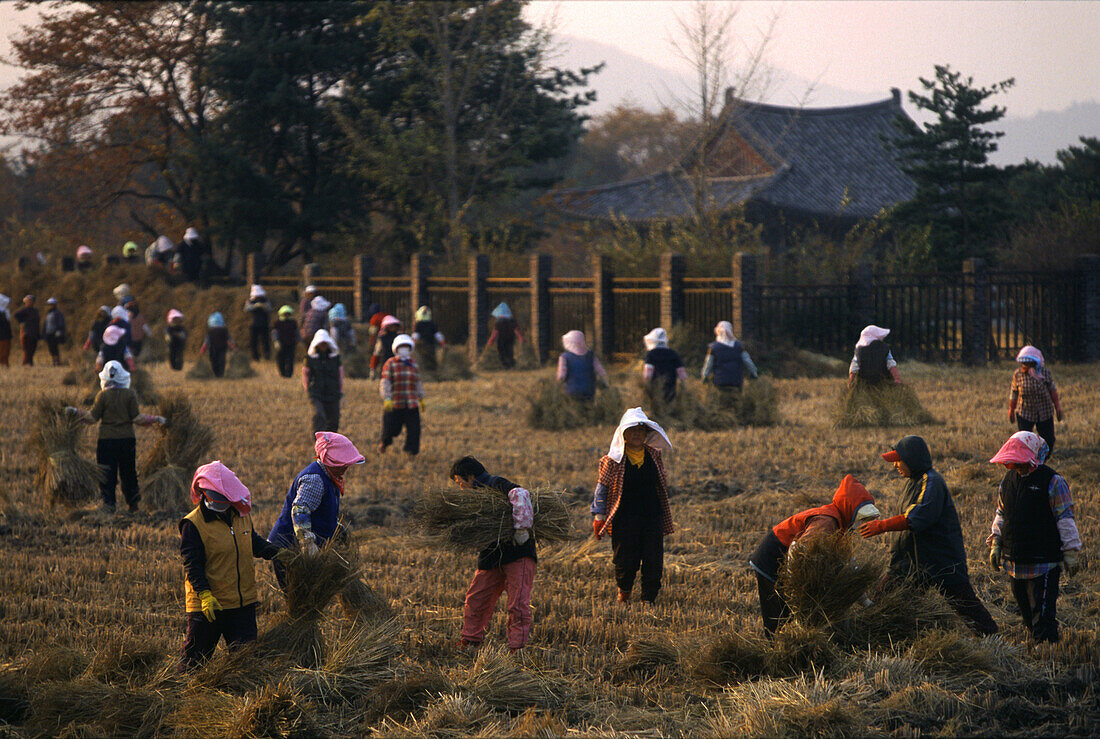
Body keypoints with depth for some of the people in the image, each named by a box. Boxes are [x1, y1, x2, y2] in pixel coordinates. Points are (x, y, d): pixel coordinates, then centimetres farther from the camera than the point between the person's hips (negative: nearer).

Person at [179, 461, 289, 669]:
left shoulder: (242, 515, 7)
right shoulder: (193, 524, -13)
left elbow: (254, 543, 24)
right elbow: (192, 565, -16)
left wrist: (276, 553, 6)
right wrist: (205, 595, -28)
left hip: (243, 603, 5)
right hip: (207, 605, -5)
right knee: (195, 660, 2)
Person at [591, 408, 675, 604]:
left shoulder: (654, 455, 7)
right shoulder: (614, 459, -4)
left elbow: (663, 484, 18)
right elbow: (602, 487, 1)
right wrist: (599, 517, -1)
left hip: (652, 515, 3)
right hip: (625, 518, -3)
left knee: (653, 562, -2)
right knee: (626, 561, 0)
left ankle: (648, 600, 8)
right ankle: (624, 592, 29)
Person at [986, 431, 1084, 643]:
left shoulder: (1053, 482, -9)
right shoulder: (1008, 481, 9)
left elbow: (1065, 519, -7)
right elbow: (1001, 514, 20)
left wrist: (1071, 552, -9)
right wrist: (995, 543, 12)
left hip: (1044, 562, -6)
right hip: (1014, 561, 6)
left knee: (1043, 613, -8)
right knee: (1025, 610, 15)